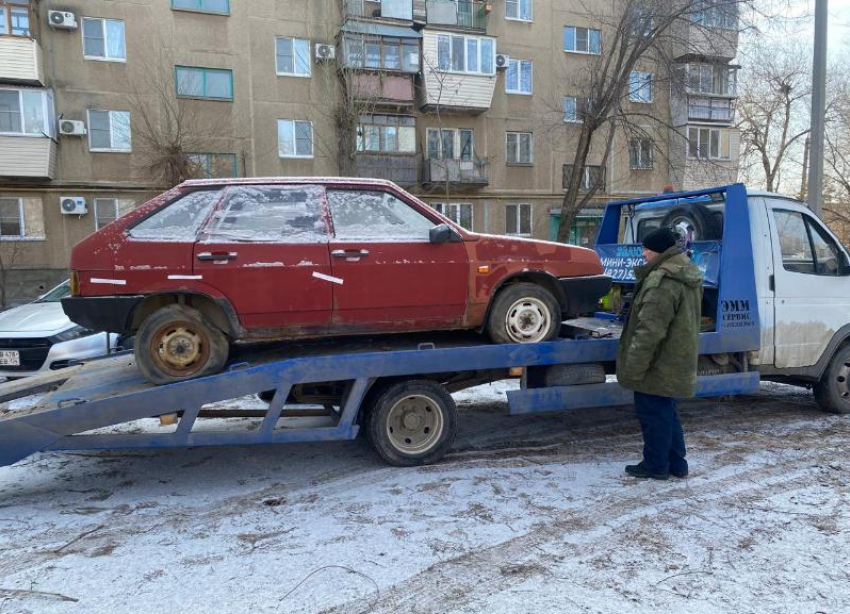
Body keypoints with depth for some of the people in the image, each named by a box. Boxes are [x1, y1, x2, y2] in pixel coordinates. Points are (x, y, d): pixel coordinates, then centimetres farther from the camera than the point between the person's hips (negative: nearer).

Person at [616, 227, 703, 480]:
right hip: (676, 364, 10)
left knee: (653, 414, 4)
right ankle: (677, 463, 29)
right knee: (667, 413, 20)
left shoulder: (662, 281, -24)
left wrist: (633, 368, -20)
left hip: (658, 366, -10)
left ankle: (655, 465, 16)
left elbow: (650, 330, -26)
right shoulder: (689, 276, 11)